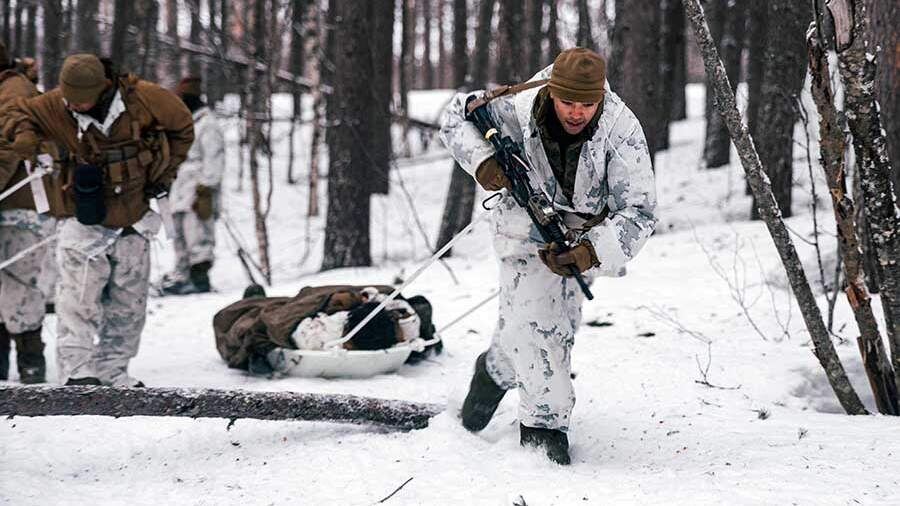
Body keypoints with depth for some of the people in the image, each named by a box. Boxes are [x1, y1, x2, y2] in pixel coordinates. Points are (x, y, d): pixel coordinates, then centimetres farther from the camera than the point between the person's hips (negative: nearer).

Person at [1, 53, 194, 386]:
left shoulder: (143, 99, -13)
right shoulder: (56, 106, -11)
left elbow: (182, 127, 4)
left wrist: (164, 175, 1)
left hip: (134, 222, 2)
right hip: (85, 222, -2)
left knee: (128, 305, 8)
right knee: (78, 298, -14)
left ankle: (112, 371, 18)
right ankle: (75, 369, -12)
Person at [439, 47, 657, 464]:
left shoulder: (621, 130, -30)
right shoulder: (517, 109, -26)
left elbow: (638, 211, -30)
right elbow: (457, 114, -7)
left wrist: (592, 252, -45)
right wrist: (482, 161, -26)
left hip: (588, 235, 1)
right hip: (528, 222, -1)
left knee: (561, 324, 8)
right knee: (530, 317, -14)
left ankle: (497, 369, 35)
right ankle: (545, 423, -2)